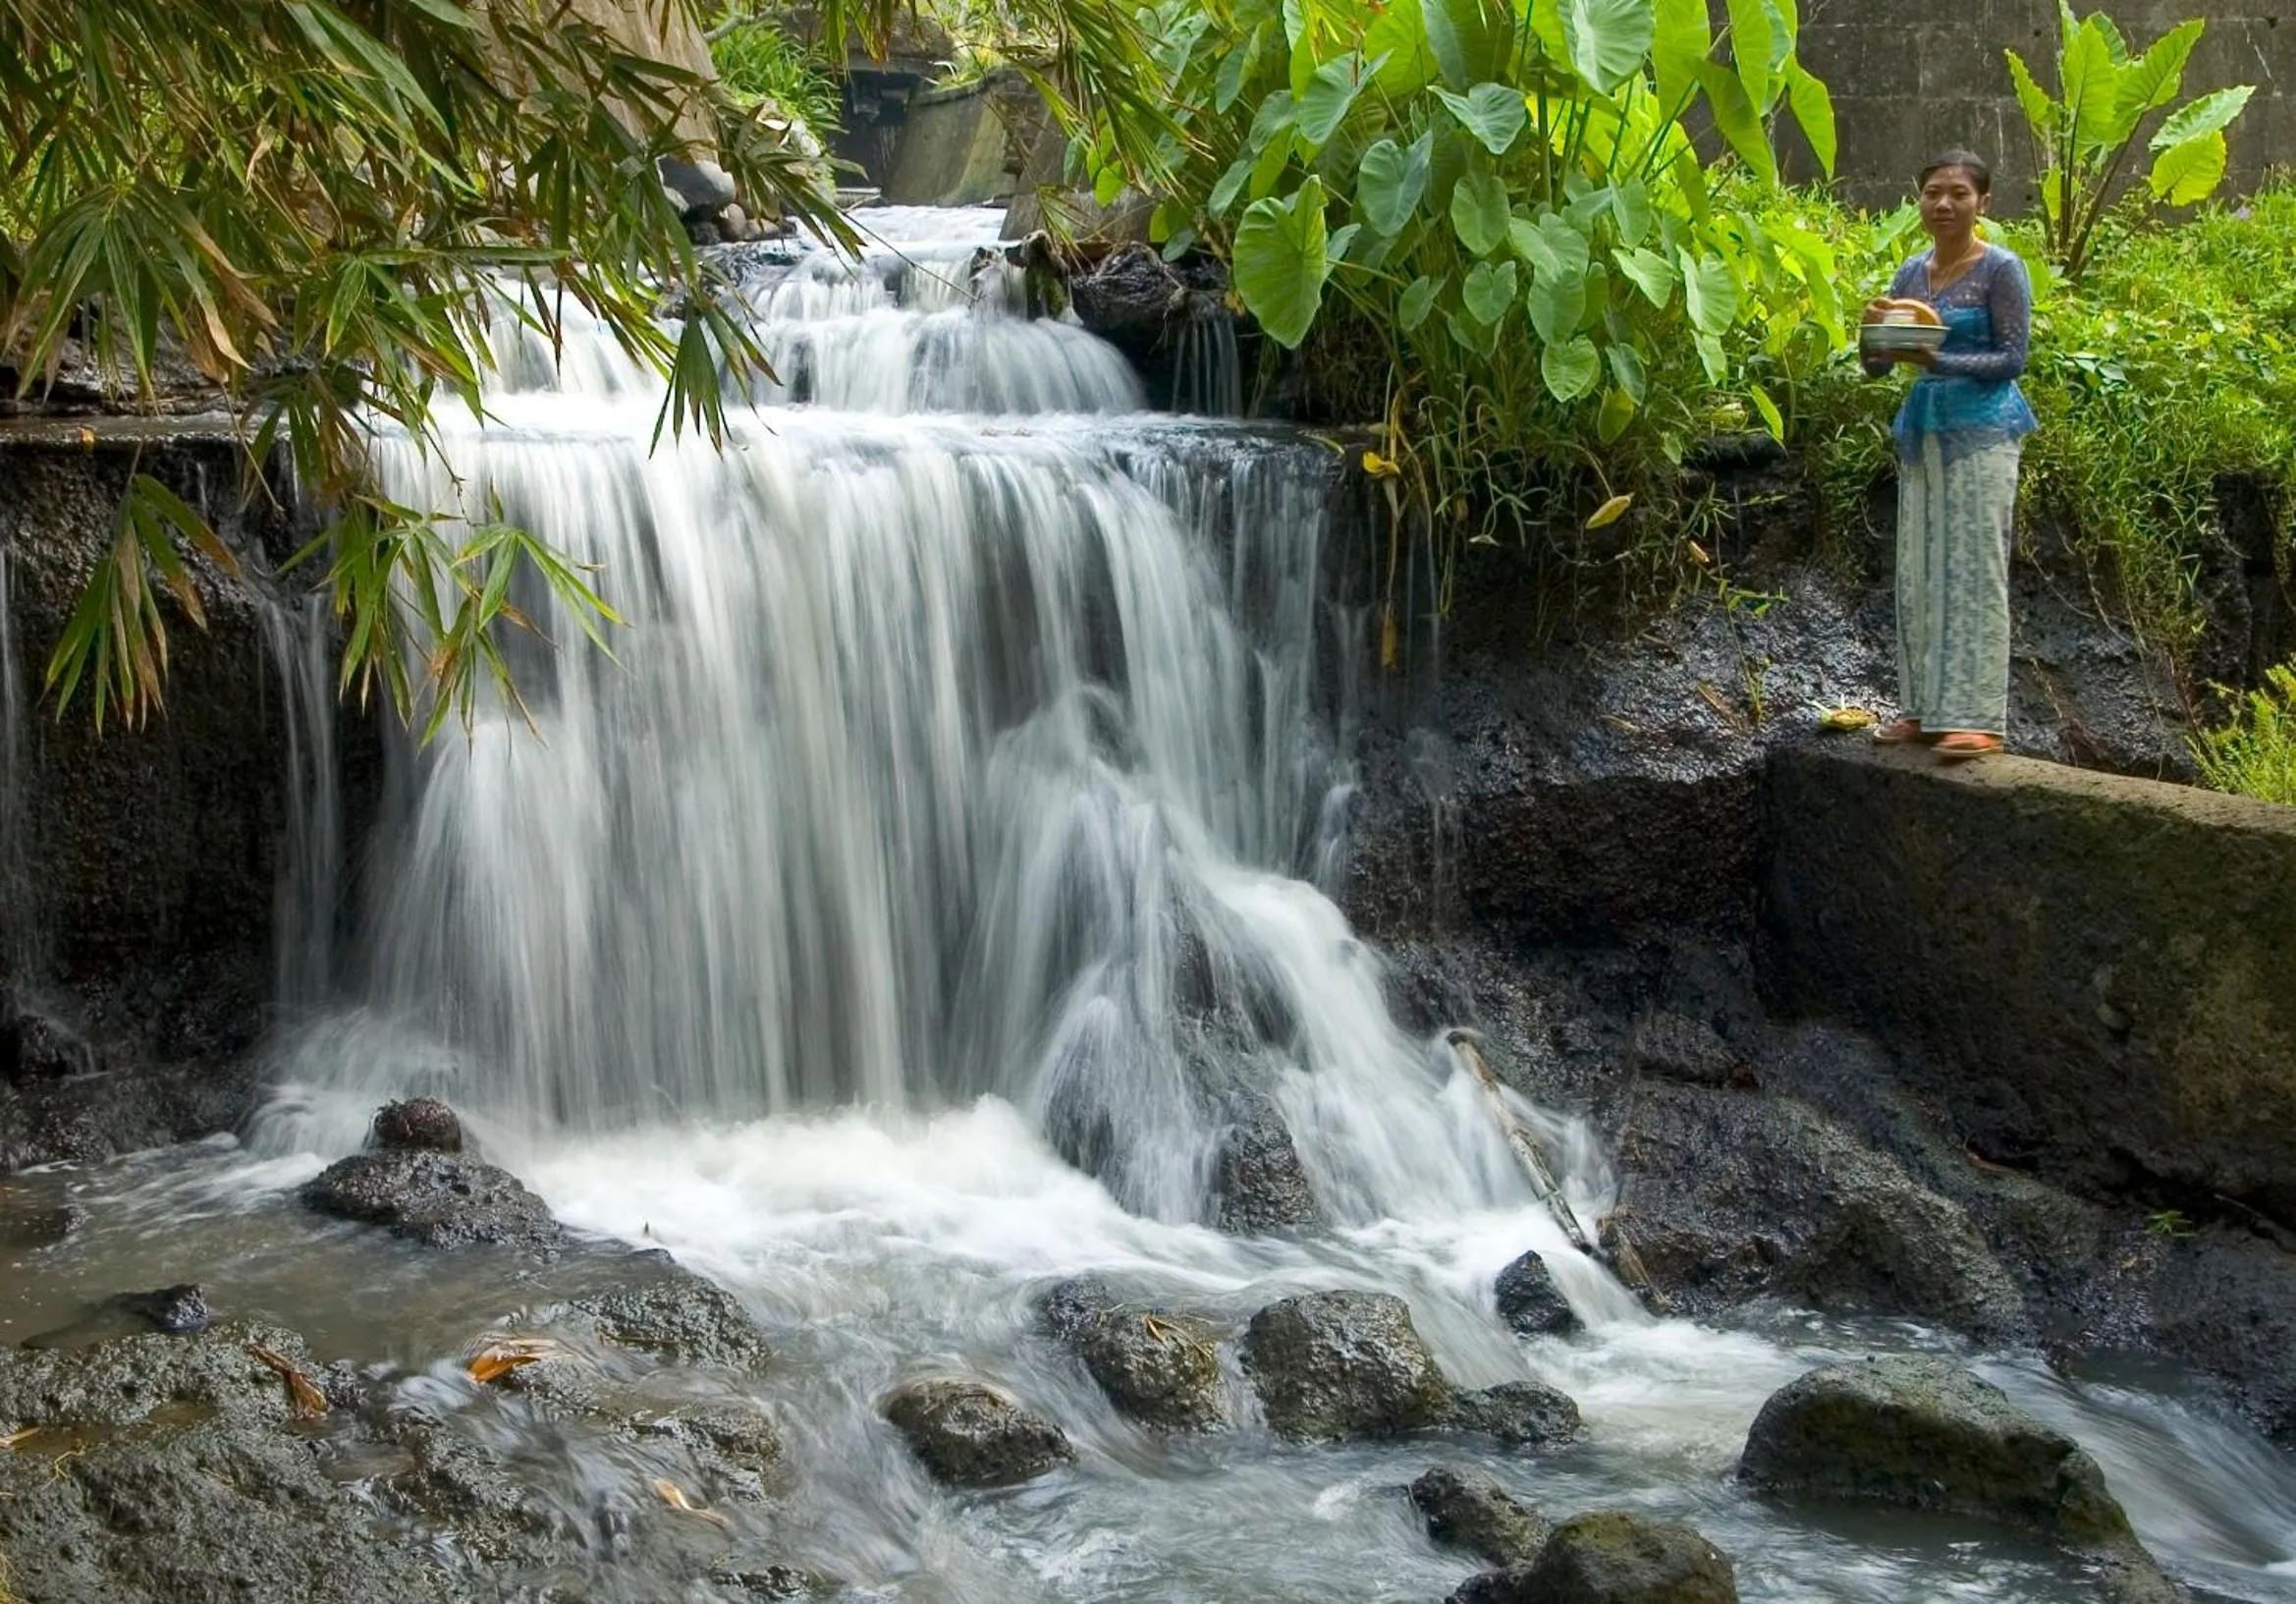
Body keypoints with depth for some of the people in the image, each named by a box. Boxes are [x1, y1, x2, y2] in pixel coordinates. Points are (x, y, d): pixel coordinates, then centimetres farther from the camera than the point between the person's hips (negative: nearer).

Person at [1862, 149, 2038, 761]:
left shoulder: (2001, 269, -6)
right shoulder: (1912, 272, 11)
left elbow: (2011, 358, -10)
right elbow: (1875, 366, 11)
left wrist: (1935, 360, -21)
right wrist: (1875, 331, -11)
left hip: (1981, 431, -6)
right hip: (1923, 430, 6)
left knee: (1973, 569, -8)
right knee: (1918, 572, 7)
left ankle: (1976, 716, -8)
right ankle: (1923, 707, 13)